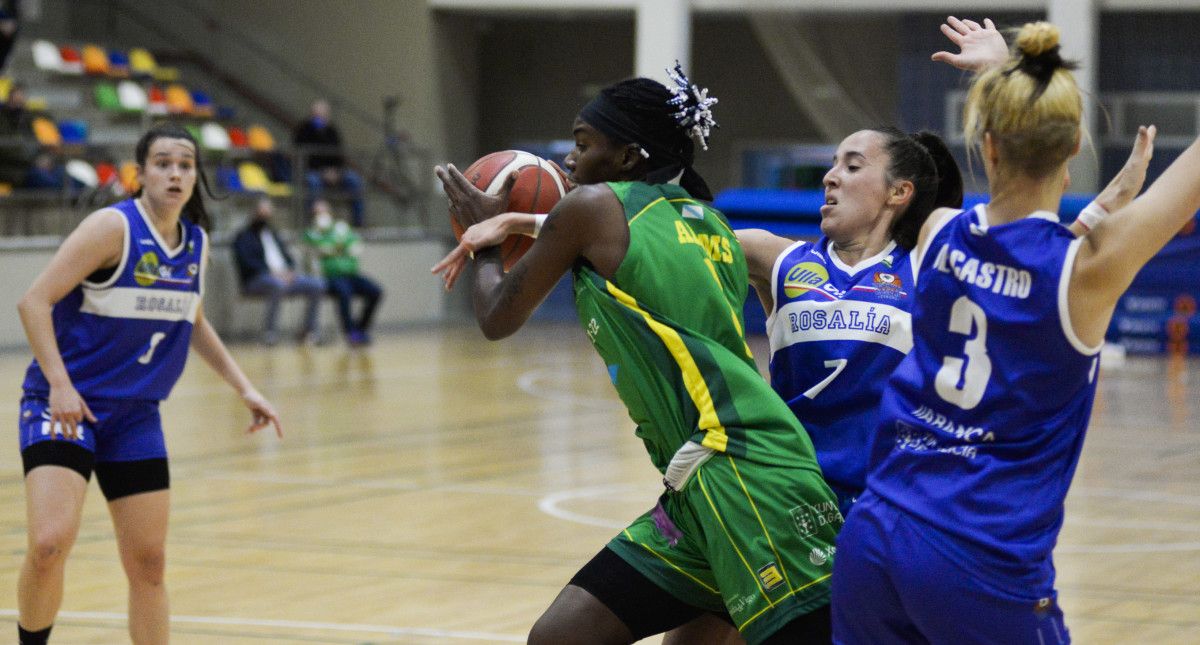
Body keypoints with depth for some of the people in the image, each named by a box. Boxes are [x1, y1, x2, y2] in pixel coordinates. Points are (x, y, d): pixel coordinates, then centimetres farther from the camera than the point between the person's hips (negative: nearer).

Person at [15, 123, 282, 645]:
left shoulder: (196, 241, 6)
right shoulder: (114, 227, -14)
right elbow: (35, 301, -17)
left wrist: (244, 388, 17)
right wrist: (60, 383, -27)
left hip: (136, 416, 6)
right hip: (65, 405, -6)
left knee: (147, 563, 6)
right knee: (50, 544, -23)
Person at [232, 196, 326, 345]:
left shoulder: (272, 234, 29)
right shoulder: (244, 236, 7)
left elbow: (286, 256, 23)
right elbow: (247, 262, -9)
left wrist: (290, 271, -1)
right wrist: (272, 272, -21)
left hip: (285, 276, 7)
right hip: (256, 280, -7)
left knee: (317, 284, -14)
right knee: (277, 283, -42)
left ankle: (309, 330, -9)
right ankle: (270, 331, -34)